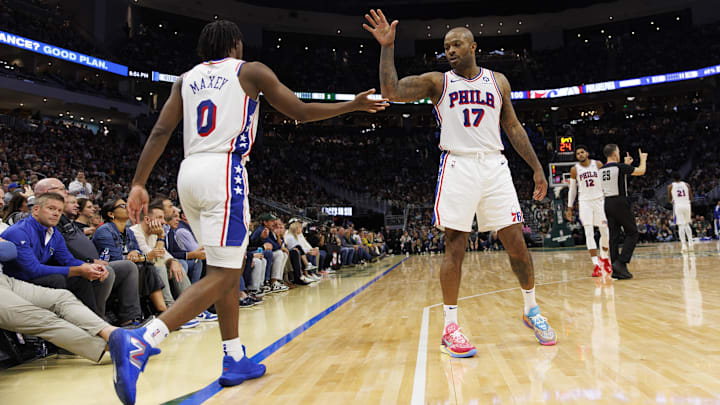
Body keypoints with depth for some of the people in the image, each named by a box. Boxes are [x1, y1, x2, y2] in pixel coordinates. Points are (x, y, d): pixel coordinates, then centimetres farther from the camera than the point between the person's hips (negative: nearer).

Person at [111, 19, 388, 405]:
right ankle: (138, 342, -24)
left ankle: (235, 360, 20)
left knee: (229, 267, 16)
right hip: (223, 172, -7)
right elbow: (301, 112, 7)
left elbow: (161, 131, 8)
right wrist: (355, 104, 19)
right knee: (221, 276, -7)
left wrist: (138, 184, 7)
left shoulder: (186, 78, 19)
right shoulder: (251, 71, 6)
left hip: (189, 173, 7)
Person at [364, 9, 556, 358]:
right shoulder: (437, 82, 7)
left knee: (516, 242, 4)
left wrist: (536, 166, 13)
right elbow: (391, 91, -5)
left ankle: (531, 310, 24)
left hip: (495, 166, 3)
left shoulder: (498, 81, 15)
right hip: (458, 167, -2)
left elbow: (513, 127, 17)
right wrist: (387, 48, -11)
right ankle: (450, 327, 5)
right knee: (454, 246, -5)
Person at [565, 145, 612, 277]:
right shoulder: (575, 170, 0)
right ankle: (596, 265, -9)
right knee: (589, 234, -10)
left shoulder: (598, 165, -2)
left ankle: (604, 258, 31)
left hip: (599, 200, 1)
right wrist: (569, 208, 6)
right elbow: (572, 189, 8)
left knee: (606, 233, 6)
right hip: (584, 202, -1)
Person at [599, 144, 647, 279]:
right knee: (632, 233, 5)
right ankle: (621, 262, -8)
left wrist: (626, 164, 35)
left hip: (608, 203, 6)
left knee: (614, 236, 7)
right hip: (620, 203, -6)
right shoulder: (620, 167, -10)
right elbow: (641, 171, 1)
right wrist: (643, 159, 19)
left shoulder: (602, 170, 10)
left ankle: (615, 270, 7)